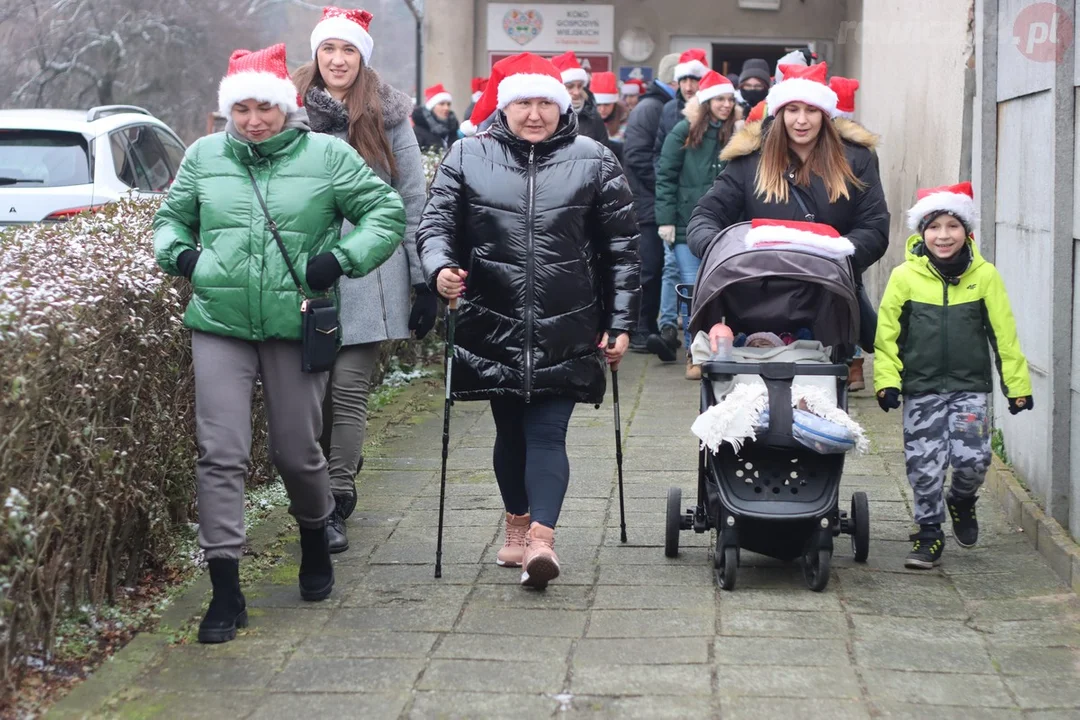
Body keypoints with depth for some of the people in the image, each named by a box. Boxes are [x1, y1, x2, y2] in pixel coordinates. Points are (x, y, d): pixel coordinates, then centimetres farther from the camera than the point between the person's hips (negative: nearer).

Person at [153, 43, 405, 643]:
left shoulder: (328, 156, 0)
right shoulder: (203, 157, 8)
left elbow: (387, 212, 4)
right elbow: (170, 218, 22)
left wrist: (341, 260, -8)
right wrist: (180, 255, 2)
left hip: (296, 328, -1)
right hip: (219, 325, 1)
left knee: (297, 452, 8)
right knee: (220, 454, -7)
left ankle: (315, 543, 40)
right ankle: (225, 590, -4)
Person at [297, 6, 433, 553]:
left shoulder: (388, 118, 3)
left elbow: (413, 204, 5)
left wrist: (424, 279, 1)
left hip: (368, 276, -2)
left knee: (349, 390, -5)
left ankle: (336, 503, 1)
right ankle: (342, 469, 25)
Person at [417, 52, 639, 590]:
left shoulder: (593, 161, 3)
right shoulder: (467, 157, 4)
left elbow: (621, 247, 5)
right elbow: (436, 221, 3)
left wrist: (620, 323, 3)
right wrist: (440, 266, -20)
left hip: (566, 329, -2)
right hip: (494, 325, 2)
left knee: (547, 432, -9)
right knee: (510, 431, 13)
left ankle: (541, 538, -19)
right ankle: (518, 525, 30)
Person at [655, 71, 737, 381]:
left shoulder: (735, 135, 7)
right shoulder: (684, 132, -2)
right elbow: (665, 177, -2)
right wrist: (666, 219, -7)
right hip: (687, 224, -2)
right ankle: (694, 354, 7)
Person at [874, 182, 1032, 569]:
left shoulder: (984, 275, -3)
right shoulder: (904, 277, -4)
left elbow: (1004, 333, 2)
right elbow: (886, 333, 0)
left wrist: (1017, 385, 4)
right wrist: (887, 380, -6)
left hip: (970, 387, 0)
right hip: (921, 388, 0)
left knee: (972, 458, -10)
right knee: (924, 466, 2)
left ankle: (961, 500, 23)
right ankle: (929, 534, 20)